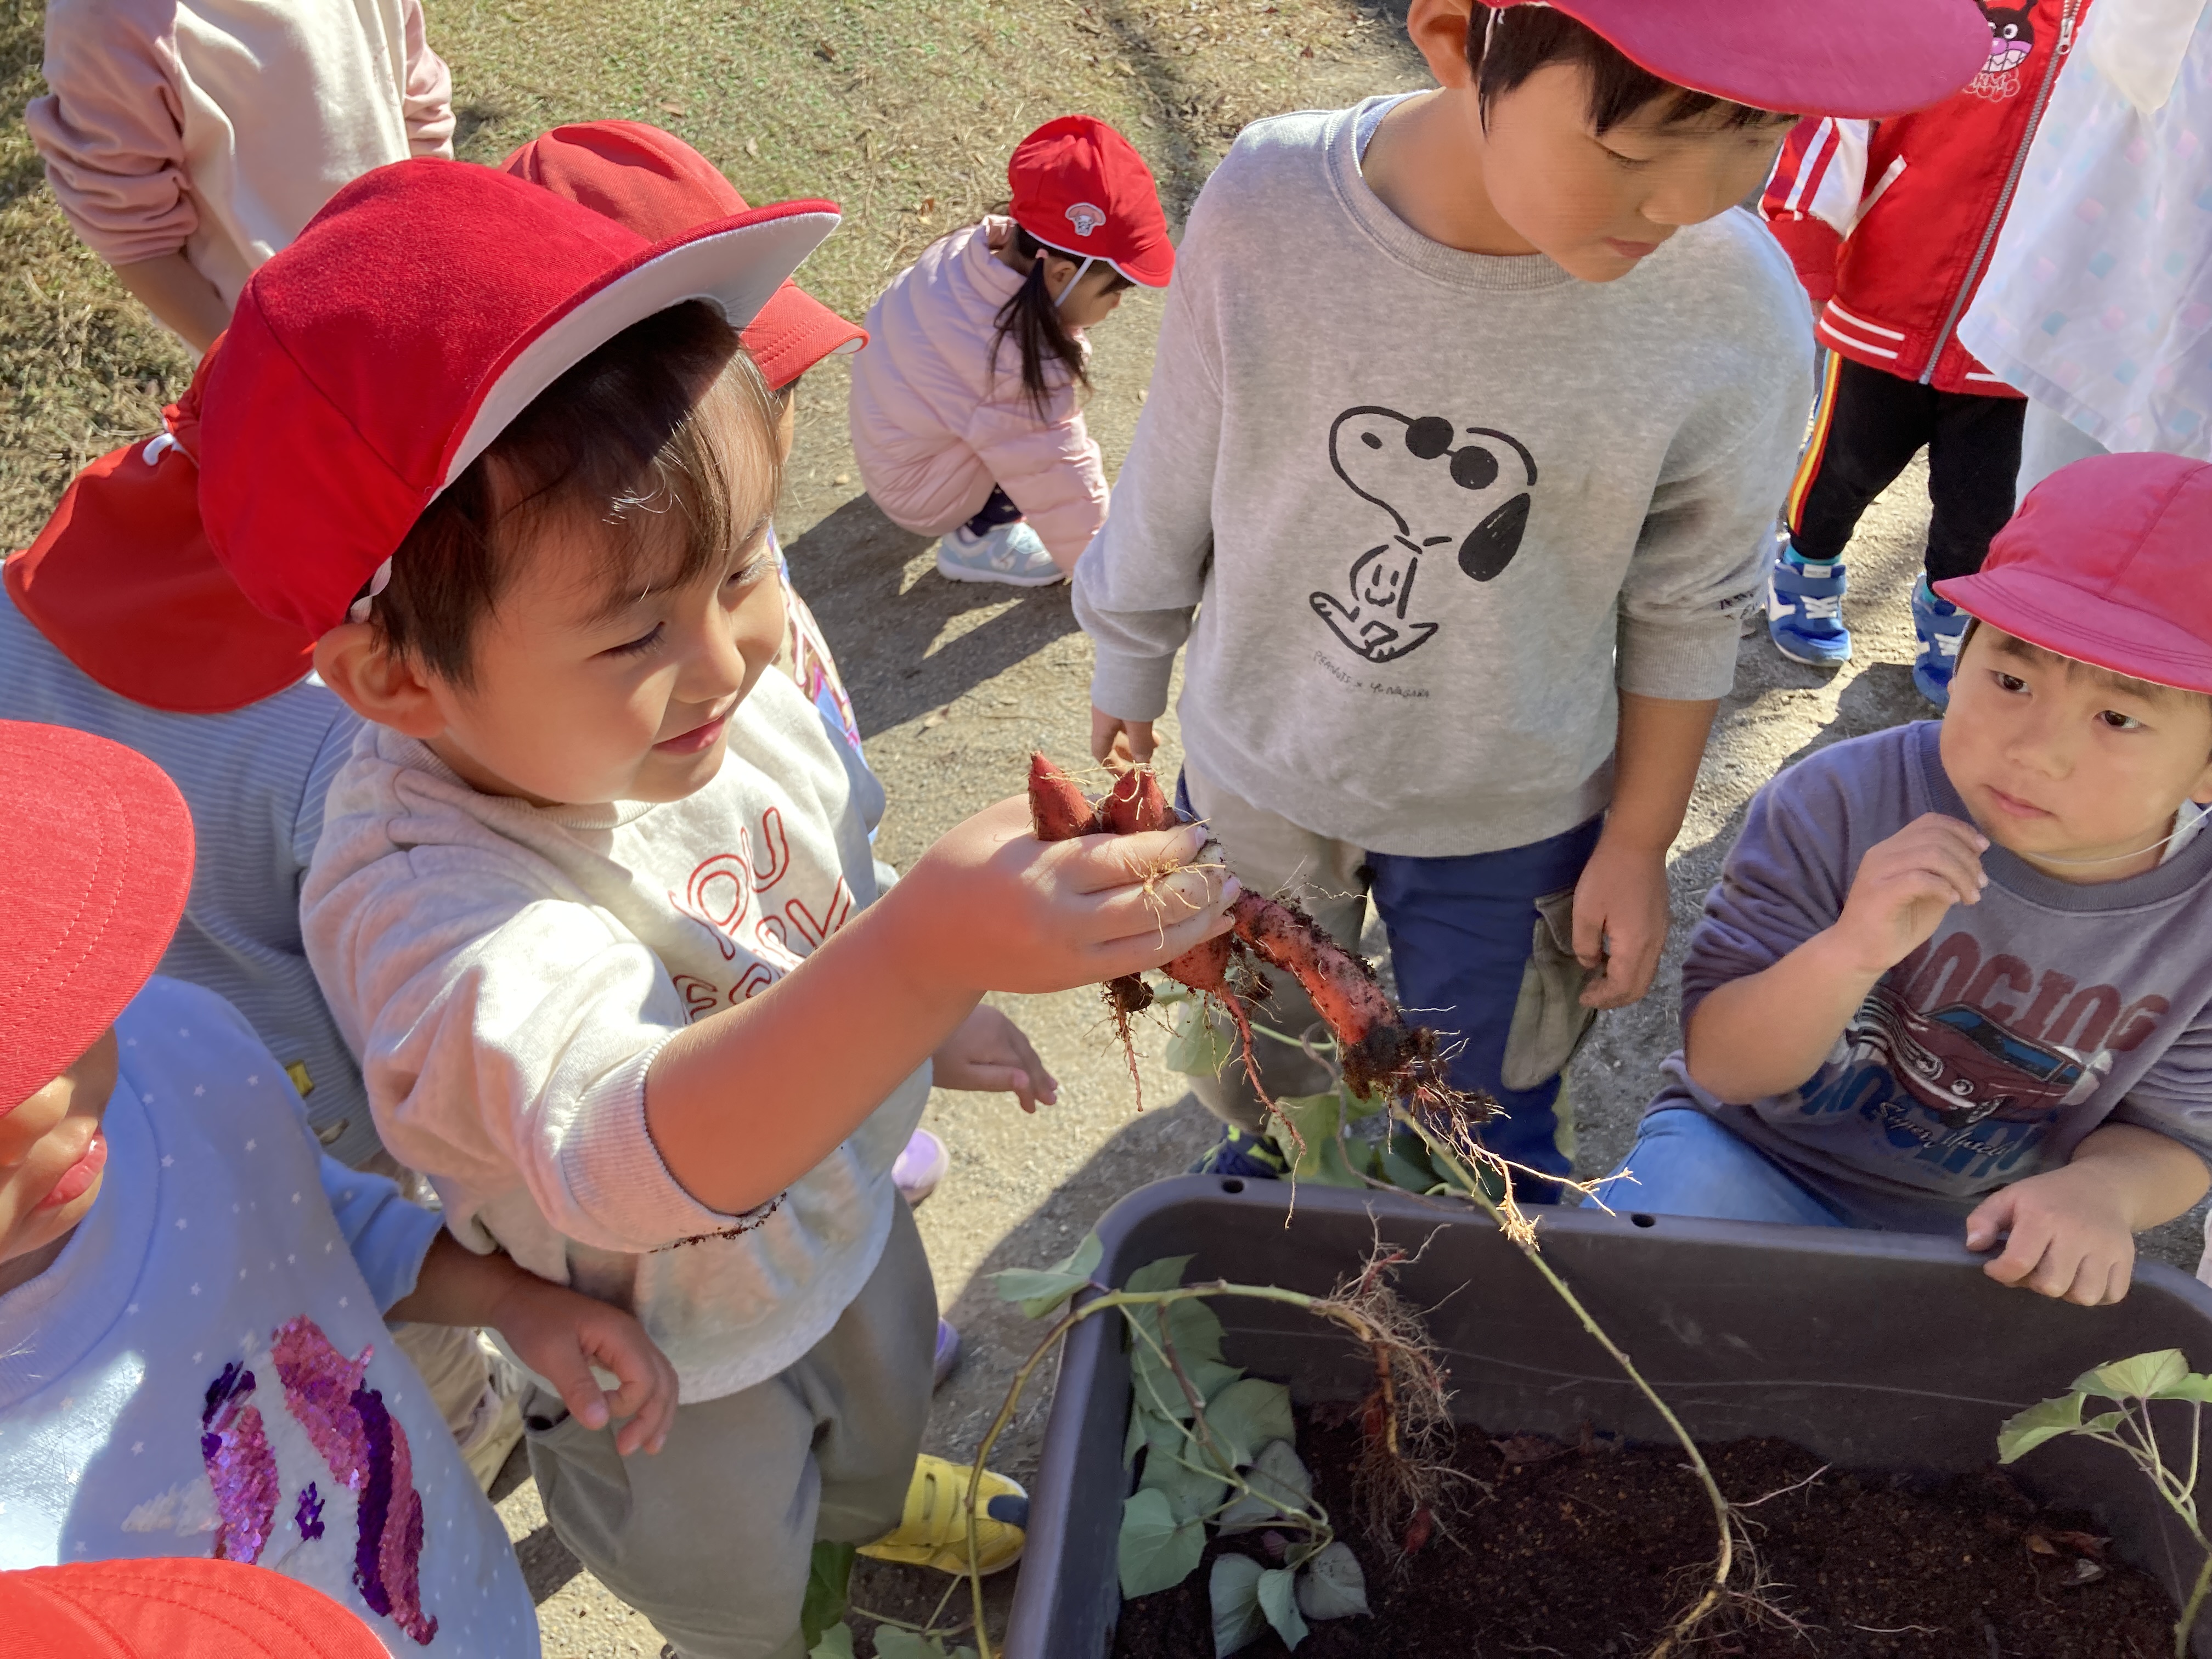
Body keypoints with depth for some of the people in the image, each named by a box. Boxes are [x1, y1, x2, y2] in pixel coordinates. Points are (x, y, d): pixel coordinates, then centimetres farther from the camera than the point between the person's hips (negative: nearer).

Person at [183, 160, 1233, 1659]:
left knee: (883, 1397, 38)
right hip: (669, 1359, -5)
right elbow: (648, 1156, -59)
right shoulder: (423, 902, -43)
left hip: (844, 1206, 6)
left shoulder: (725, 690, -20)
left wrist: (936, 1025, 13)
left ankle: (874, 1502, 73)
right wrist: (930, 949, -73)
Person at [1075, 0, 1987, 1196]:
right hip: (1257, 770, 1)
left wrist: (1639, 841, -1)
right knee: (1256, 1059, 28)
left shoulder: (1735, 313, -25)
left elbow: (1687, 611, -8)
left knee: (1488, 1134, 19)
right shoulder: (1266, 210, -25)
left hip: (1509, 822, -1)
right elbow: (1175, 480, -8)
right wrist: (1130, 662, 8)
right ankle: (1261, 1166, 62)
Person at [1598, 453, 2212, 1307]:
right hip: (1753, 1161, -4)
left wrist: (2100, 1191, -27)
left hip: (1980, 1240, 4)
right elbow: (1721, 1067, -19)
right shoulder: (1839, 803, -21)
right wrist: (1848, 952, -39)